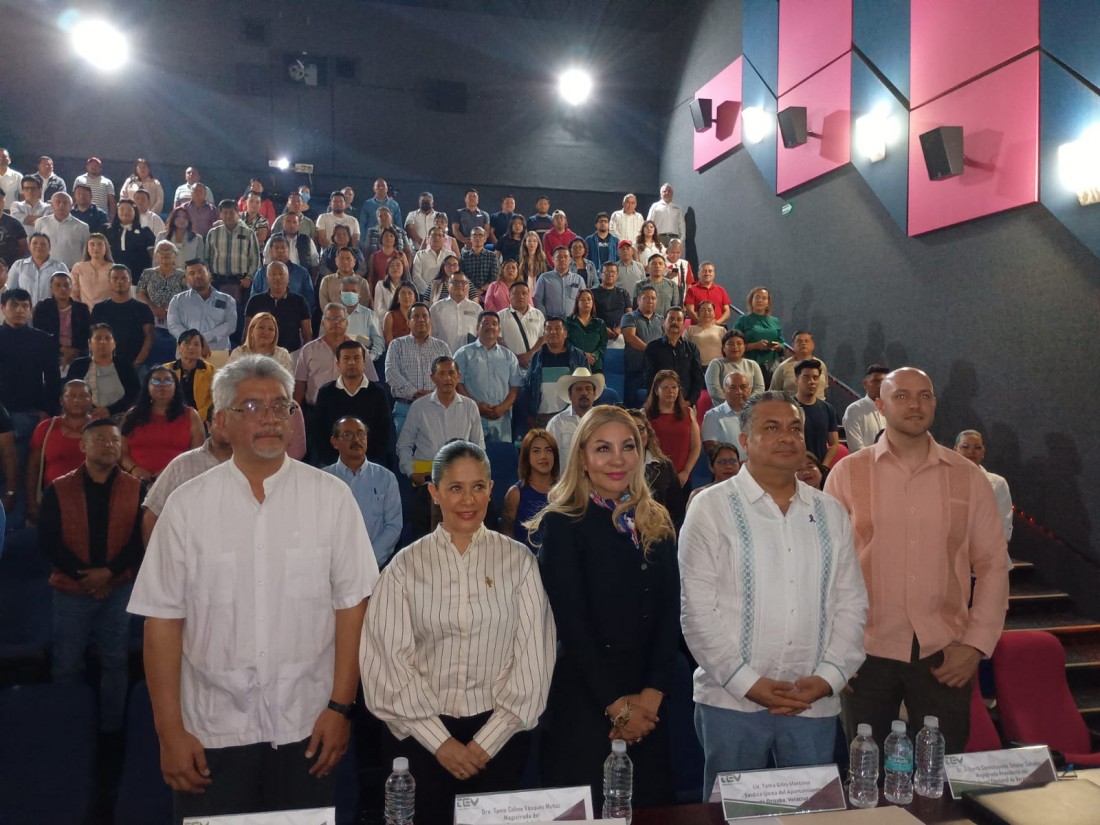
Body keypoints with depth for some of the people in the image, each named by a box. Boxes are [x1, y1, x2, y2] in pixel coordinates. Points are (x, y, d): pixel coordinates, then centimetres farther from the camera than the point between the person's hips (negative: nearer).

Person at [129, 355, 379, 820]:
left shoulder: (330, 497, -3)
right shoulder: (186, 506, -2)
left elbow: (352, 604, -3)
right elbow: (163, 620, -2)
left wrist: (340, 707, -5)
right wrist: (170, 732, -3)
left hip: (306, 728, 0)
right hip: (212, 731, 0)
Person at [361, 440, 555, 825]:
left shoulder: (518, 560, -3)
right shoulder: (406, 566, -3)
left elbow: (534, 656, -4)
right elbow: (390, 660, -5)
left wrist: (487, 740, -7)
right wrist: (440, 742, -8)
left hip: (500, 734, 0)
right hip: (422, 734, 0)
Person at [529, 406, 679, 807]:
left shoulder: (657, 523, 7)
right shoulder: (562, 524, -9)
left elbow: (670, 613, 2)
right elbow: (572, 624, -13)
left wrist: (651, 694, -8)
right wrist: (616, 705, -12)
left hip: (648, 707, 5)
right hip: (583, 705, -5)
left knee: (650, 808, 13)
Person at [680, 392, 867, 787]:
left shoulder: (831, 513, 10)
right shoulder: (712, 508, -4)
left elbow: (852, 603, 8)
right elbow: (697, 609, -8)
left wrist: (829, 676, -4)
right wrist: (747, 684, -12)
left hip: (816, 703, 4)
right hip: (731, 701, -3)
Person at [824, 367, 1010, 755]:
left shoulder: (968, 477, 3)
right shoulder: (847, 473, -2)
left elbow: (993, 564, 5)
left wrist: (976, 643, -1)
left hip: (945, 655, 1)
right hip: (868, 651, -1)